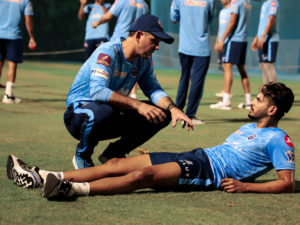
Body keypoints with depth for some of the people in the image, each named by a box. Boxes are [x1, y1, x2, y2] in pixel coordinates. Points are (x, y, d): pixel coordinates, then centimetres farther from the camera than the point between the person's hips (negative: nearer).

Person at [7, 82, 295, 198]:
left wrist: (245, 186, -20)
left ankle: (73, 189, -48)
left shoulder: (278, 139, 0)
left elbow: (287, 184, -10)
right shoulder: (248, 128, 27)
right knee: (117, 164, -6)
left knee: (144, 175, -33)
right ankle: (40, 178, -13)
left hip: (209, 172, -8)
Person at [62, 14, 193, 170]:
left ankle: (114, 154, 7)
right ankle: (82, 156, -10)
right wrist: (137, 105, -44)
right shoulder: (108, 52, -23)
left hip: (114, 114, 8)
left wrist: (172, 108, -19)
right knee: (104, 111, -42)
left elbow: (153, 90, 2)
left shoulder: (144, 60, 2)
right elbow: (97, 91, -37)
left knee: (163, 114, -4)